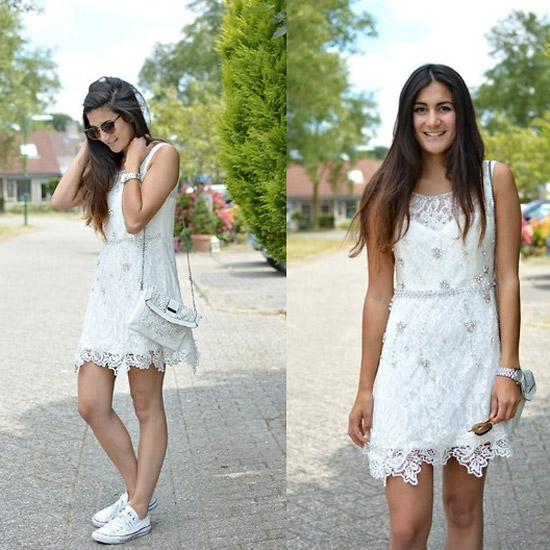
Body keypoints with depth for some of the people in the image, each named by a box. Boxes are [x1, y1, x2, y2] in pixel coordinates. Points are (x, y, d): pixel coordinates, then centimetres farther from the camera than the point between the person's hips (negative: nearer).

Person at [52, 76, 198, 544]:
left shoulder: (162, 154, -5)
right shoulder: (107, 163, 17)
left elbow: (135, 219, -16)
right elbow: (62, 201, 4)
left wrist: (132, 161, -7)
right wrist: (87, 150, 7)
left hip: (145, 286, -7)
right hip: (108, 286, 8)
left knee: (147, 405, 3)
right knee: (91, 405, 5)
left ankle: (139, 512, 13)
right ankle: (138, 491, 23)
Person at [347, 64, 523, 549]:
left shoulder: (494, 179, 2)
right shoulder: (388, 192, 3)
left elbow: (507, 278, 0)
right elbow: (379, 294, 2)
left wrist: (509, 369, -6)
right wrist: (365, 388, 2)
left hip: (475, 354, 0)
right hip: (408, 358, 0)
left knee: (464, 507, 12)